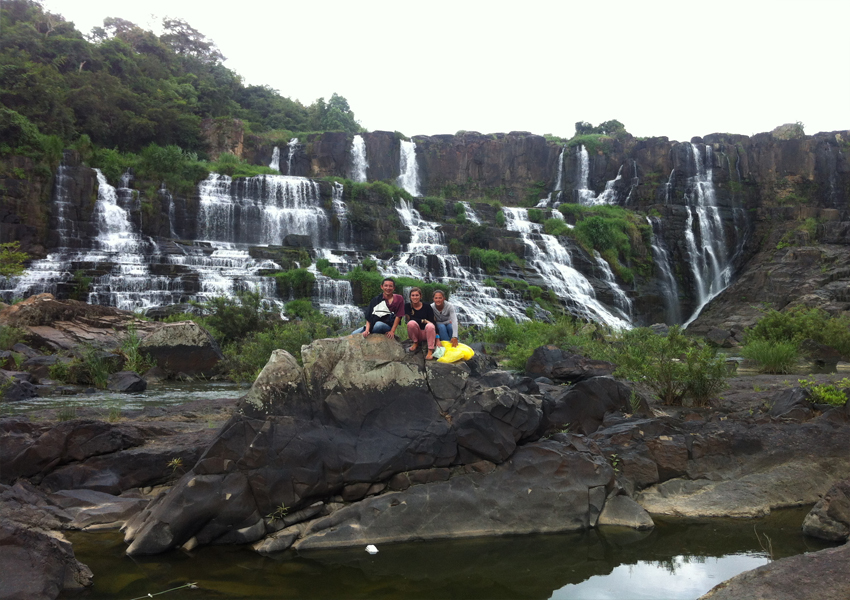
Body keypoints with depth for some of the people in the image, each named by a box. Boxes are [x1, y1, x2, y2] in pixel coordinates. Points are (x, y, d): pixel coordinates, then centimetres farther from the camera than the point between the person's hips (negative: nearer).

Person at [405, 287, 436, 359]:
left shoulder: (427, 307, -4)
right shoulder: (407, 306, 0)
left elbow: (433, 322, -11)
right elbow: (410, 319, -16)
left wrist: (437, 339, -20)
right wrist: (424, 321, -21)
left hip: (426, 333, -1)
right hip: (415, 334, 1)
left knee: (430, 326, -34)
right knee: (411, 323, -30)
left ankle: (430, 351, -32)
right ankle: (415, 343, -6)